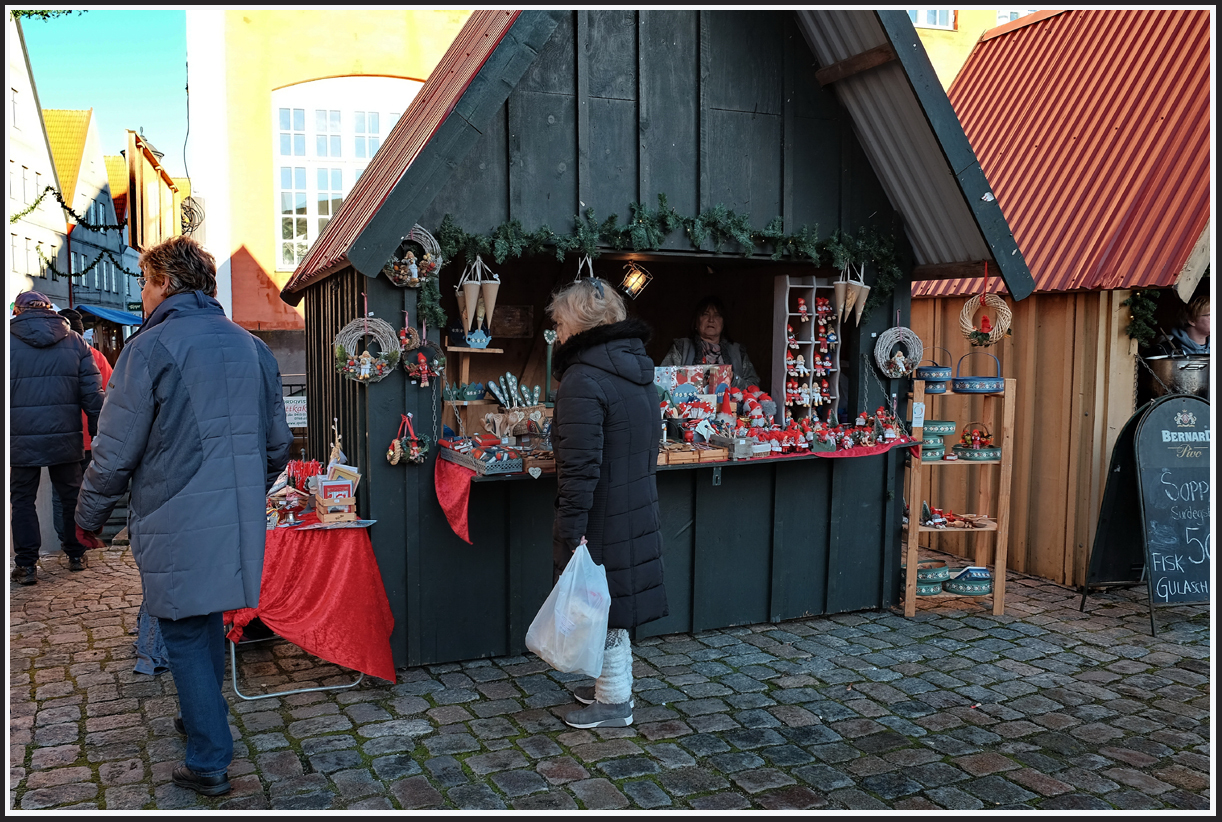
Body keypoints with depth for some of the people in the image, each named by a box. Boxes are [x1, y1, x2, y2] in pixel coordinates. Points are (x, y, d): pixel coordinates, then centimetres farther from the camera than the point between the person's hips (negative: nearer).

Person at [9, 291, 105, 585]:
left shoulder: (9, 342, -2)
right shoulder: (75, 342, 4)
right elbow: (92, 394, 1)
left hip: (22, 439, -2)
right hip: (65, 437, 2)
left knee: (22, 499, 8)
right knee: (71, 495, 14)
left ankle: (26, 565, 8)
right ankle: (76, 555, 23)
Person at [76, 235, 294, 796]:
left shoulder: (150, 347, -11)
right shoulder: (251, 347, 8)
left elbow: (116, 451, -9)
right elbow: (278, 443, 14)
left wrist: (90, 515, 6)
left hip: (177, 527, -6)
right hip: (239, 521, 6)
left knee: (185, 636, 5)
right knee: (209, 621, 22)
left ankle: (208, 764, 11)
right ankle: (204, 719, 37)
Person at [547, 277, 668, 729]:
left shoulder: (583, 380, -20)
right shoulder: (637, 371, 9)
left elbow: (580, 464, -24)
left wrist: (572, 527, -22)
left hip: (602, 520, -9)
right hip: (636, 510, 9)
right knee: (612, 603, 20)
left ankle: (614, 702, 18)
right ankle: (613, 684, 34)